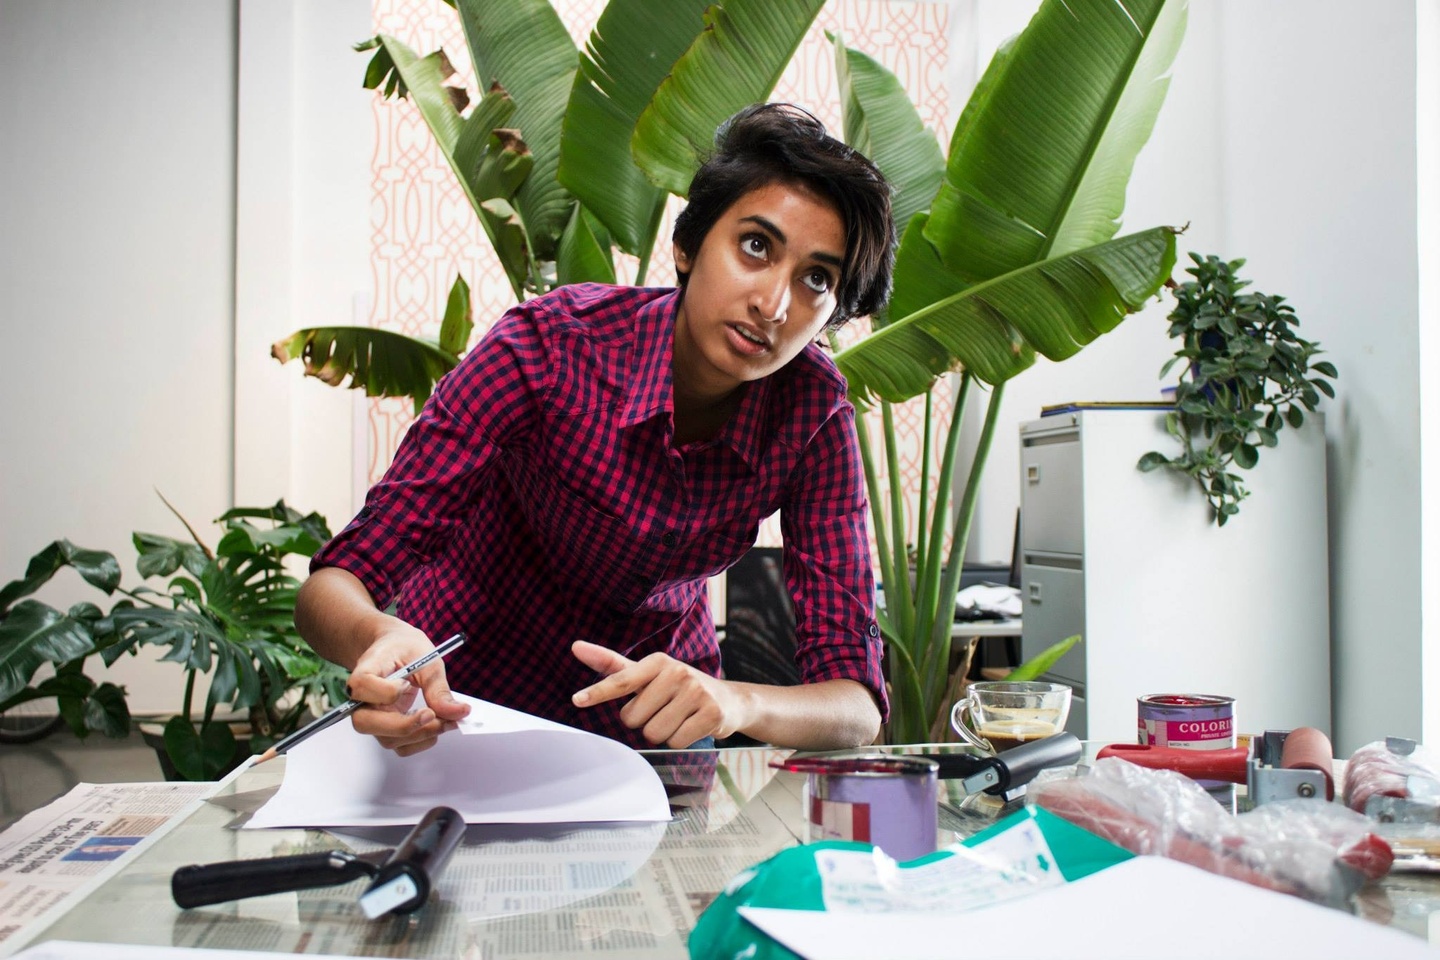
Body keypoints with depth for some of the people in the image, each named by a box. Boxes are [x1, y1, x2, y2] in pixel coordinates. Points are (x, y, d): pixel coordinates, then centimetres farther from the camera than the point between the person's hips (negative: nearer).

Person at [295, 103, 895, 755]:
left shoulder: (812, 410, -18)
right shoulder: (549, 347, -26)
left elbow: (859, 707, -21)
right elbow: (331, 584, -25)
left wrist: (736, 703, -43)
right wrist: (379, 639, -49)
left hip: (653, 712, 3)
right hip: (463, 695, -2)